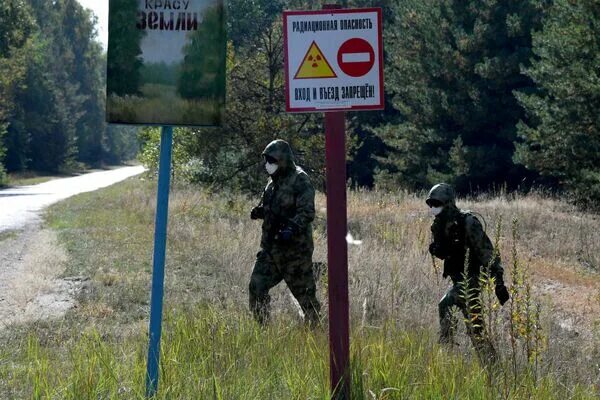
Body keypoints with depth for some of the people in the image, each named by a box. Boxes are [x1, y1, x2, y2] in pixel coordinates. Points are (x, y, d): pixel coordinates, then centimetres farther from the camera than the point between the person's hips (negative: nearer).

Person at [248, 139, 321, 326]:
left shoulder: (300, 181, -13)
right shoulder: (273, 181, 13)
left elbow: (307, 212, -21)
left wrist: (291, 228, -36)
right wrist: (259, 211, 2)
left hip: (295, 247, -8)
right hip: (271, 246, 8)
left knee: (304, 293, 2)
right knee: (257, 287, 2)